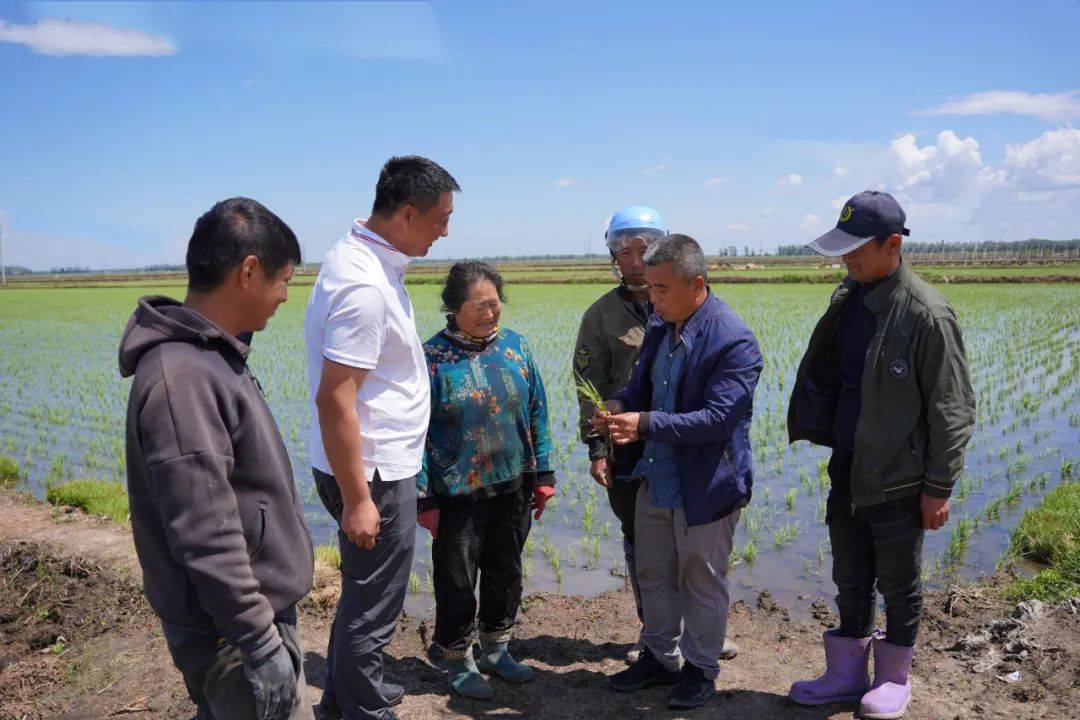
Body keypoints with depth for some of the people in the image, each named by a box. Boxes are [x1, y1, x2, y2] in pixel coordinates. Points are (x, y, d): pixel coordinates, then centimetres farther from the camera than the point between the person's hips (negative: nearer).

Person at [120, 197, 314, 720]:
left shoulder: (207, 355, 6)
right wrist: (261, 642, -21)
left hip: (248, 608, 9)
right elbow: (206, 538, -27)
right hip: (232, 632, -9)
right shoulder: (181, 377, -26)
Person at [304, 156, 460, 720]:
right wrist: (357, 500, -22)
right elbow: (334, 400, -27)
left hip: (379, 462, 10)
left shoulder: (359, 255, 6)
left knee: (363, 587, 25)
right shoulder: (365, 286, -25)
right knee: (373, 604, 7)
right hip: (373, 473, -10)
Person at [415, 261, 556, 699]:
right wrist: (423, 499, -11)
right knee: (457, 581, 9)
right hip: (457, 497, -4)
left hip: (513, 488, 5)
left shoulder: (515, 346, 1)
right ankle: (458, 660, 30)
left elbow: (537, 414, 7)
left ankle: (495, 649, 38)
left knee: (506, 572, 18)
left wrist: (543, 475, 7)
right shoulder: (432, 358, -12)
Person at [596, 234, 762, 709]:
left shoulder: (733, 341, -21)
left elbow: (718, 418, -26)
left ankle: (701, 669, 32)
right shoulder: (659, 325, 3)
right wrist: (620, 405, -9)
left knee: (702, 581, 11)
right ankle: (660, 658, 38)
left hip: (705, 486, -7)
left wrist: (646, 424, -31)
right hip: (655, 478, 7)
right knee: (652, 574, 18)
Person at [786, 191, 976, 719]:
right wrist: (818, 433, 13)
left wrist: (938, 487, -12)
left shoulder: (927, 314, -17)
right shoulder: (847, 299, 5)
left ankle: (894, 677, 32)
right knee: (850, 581, 18)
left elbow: (951, 410, -13)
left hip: (897, 479, -6)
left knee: (898, 585, 12)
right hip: (846, 472, 7)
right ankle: (846, 675, 34)